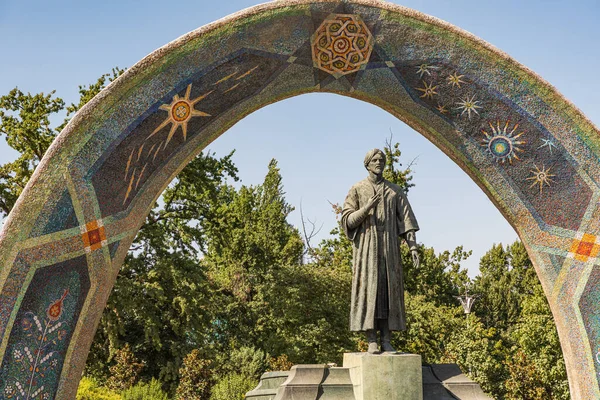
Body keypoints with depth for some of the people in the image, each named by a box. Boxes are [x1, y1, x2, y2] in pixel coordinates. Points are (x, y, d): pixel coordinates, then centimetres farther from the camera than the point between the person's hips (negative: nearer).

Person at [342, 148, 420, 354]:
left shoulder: (395, 191, 11)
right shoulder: (356, 190, 5)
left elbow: (407, 220, 4)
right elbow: (347, 221, -2)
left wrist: (413, 246, -8)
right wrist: (366, 208, -18)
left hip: (389, 246, 2)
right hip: (366, 247, -2)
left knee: (388, 290, -2)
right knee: (369, 290, -8)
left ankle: (386, 340, 2)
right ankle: (372, 341, -5)